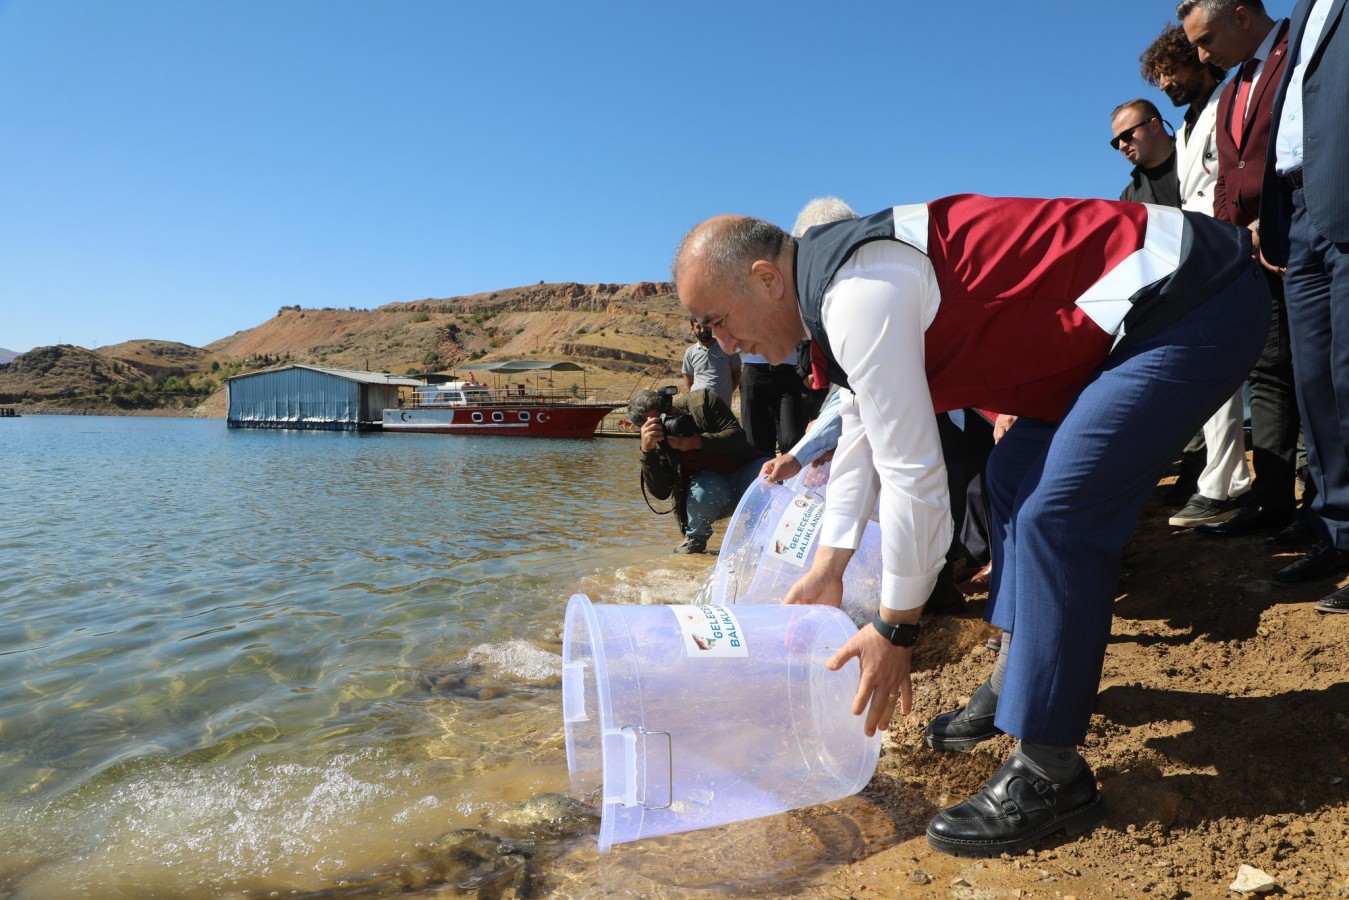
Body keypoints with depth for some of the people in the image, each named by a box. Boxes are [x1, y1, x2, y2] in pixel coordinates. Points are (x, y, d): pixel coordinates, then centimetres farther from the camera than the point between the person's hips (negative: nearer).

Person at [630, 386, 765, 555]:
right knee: (705, 489, -36)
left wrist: (699, 443, -31)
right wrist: (647, 450, -33)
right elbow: (660, 492, -21)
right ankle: (695, 539, -5)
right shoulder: (656, 441, -11)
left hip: (742, 471, 1)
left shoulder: (702, 400, -13)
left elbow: (737, 436, -17)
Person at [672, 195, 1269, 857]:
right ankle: (1020, 673, 26)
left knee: (1058, 510, -18)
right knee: (1015, 474, 15)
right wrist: (825, 572, 18)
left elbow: (912, 476, -22)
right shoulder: (840, 279, 8)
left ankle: (1048, 776, -6)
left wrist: (893, 629, -10)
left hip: (1197, 303, -10)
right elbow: (861, 437, 16)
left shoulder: (861, 296, -24)